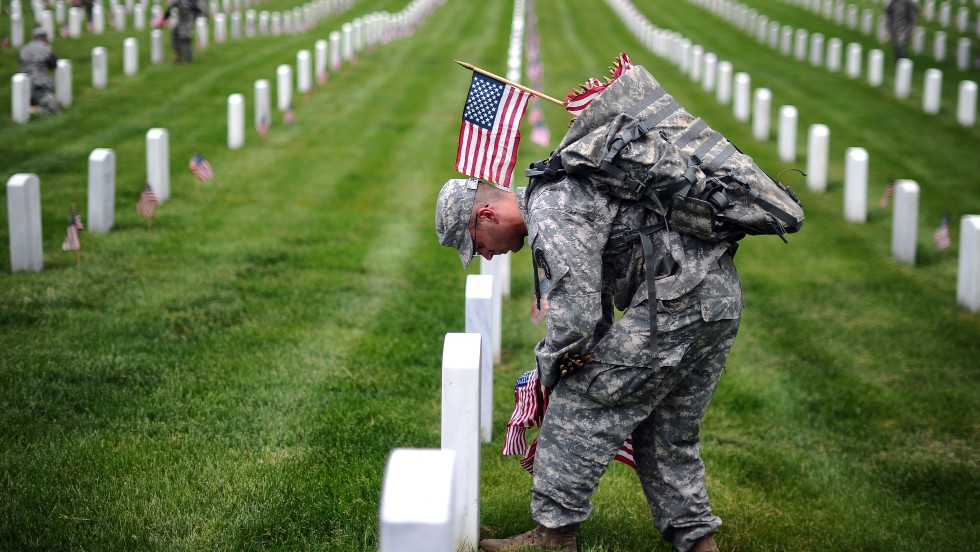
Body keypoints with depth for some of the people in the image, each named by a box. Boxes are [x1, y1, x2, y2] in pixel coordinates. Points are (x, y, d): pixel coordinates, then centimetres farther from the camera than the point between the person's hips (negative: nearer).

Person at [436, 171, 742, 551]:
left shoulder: (551, 217, -15)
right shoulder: (557, 193, 20)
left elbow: (576, 318, -20)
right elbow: (592, 292, 29)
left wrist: (549, 370, 0)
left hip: (679, 301, -10)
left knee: (581, 405, -2)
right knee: (668, 432, 18)